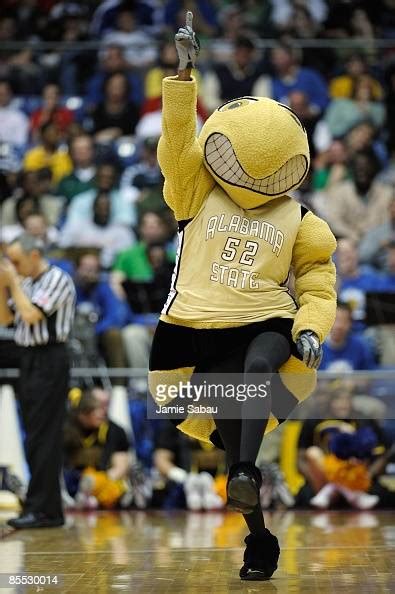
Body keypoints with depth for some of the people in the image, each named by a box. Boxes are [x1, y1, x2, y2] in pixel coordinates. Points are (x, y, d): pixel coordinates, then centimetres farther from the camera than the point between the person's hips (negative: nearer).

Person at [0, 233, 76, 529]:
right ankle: (50, 510, 12)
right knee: (37, 438, 8)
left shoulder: (57, 279, -10)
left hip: (49, 360, -9)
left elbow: (31, 314, -20)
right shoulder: (27, 283, 15)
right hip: (30, 359, 9)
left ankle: (40, 509, -9)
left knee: (43, 438, -9)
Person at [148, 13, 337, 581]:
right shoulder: (197, 195, 12)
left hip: (265, 324, -1)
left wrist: (311, 327, -7)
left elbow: (318, 285, 14)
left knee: (259, 362, -37)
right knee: (232, 427, -2)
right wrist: (184, 74, -10)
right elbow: (178, 142, -1)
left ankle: (245, 475, -45)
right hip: (197, 327, 1)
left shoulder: (298, 221, 13)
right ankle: (258, 535, 13)